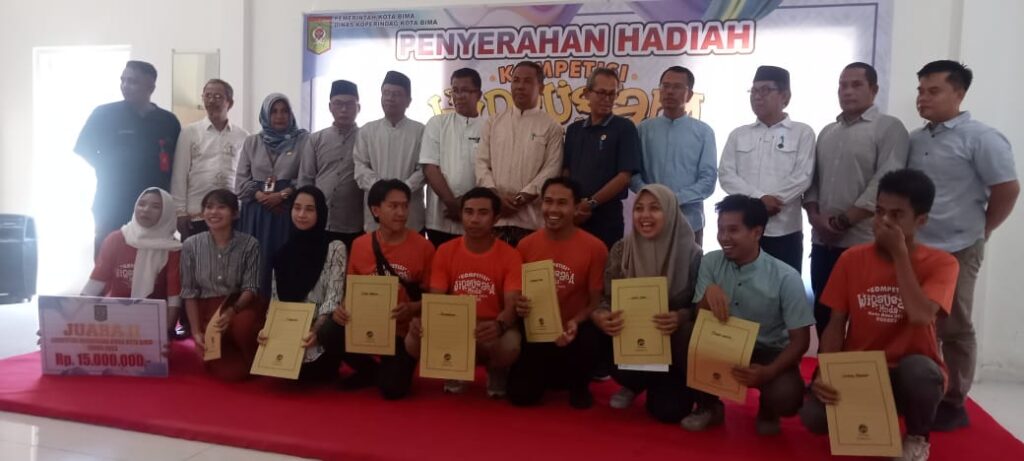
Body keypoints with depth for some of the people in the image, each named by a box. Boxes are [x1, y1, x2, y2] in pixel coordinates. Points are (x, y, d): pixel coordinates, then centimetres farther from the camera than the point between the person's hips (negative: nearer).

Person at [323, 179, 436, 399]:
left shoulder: (423, 247, -8)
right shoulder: (360, 244, 1)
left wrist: (411, 309, -22)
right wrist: (343, 307, -11)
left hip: (402, 330, -3)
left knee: (392, 389, -20)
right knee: (328, 331, -26)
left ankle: (395, 367, 21)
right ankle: (368, 370, 6)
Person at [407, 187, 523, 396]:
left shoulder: (510, 256, -8)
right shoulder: (445, 251, 0)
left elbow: (512, 306, -15)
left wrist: (499, 325, -41)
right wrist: (422, 320, -27)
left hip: (490, 329, -2)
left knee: (510, 347, -37)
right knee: (413, 341, -27)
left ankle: (497, 372, 4)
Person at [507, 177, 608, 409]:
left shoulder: (594, 248, -11)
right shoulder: (526, 245, -3)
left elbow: (596, 301, -5)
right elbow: (516, 294, 7)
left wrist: (575, 323, -25)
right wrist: (518, 307, -18)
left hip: (573, 332, -2)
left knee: (589, 337, -36)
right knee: (521, 395, -14)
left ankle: (579, 385, 1)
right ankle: (549, 375, 26)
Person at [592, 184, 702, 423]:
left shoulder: (691, 253, -13)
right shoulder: (621, 250, -7)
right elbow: (605, 298, -4)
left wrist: (680, 318, -32)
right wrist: (600, 317, -29)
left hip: (674, 345, -1)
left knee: (669, 410, -14)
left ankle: (663, 388, 27)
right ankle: (635, 385, 11)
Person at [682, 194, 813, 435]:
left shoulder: (785, 277, -15)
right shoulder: (710, 262, -7)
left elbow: (800, 339, -13)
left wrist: (768, 372, -31)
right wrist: (709, 291, -29)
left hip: (768, 352, -2)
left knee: (786, 396, -34)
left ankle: (767, 410, 8)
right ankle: (709, 405, 0)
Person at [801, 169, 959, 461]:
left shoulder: (940, 264, -9)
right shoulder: (851, 259, -2)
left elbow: (920, 316, -28)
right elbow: (835, 325, -2)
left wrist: (900, 253, -21)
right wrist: (825, 373, -20)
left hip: (909, 371, -2)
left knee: (917, 368, -38)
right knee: (813, 416, -25)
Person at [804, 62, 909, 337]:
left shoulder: (889, 128, -2)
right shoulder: (827, 132, 17)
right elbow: (812, 179, 15)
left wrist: (843, 221, -13)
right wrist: (815, 217, -2)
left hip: (865, 243, -6)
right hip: (823, 241, 6)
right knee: (824, 314, 10)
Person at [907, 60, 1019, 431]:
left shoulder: (980, 138, -8)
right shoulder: (914, 140, 9)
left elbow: (1007, 189, -9)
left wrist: (979, 231, -3)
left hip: (956, 251, -6)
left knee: (954, 329, 5)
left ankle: (953, 403, 17)